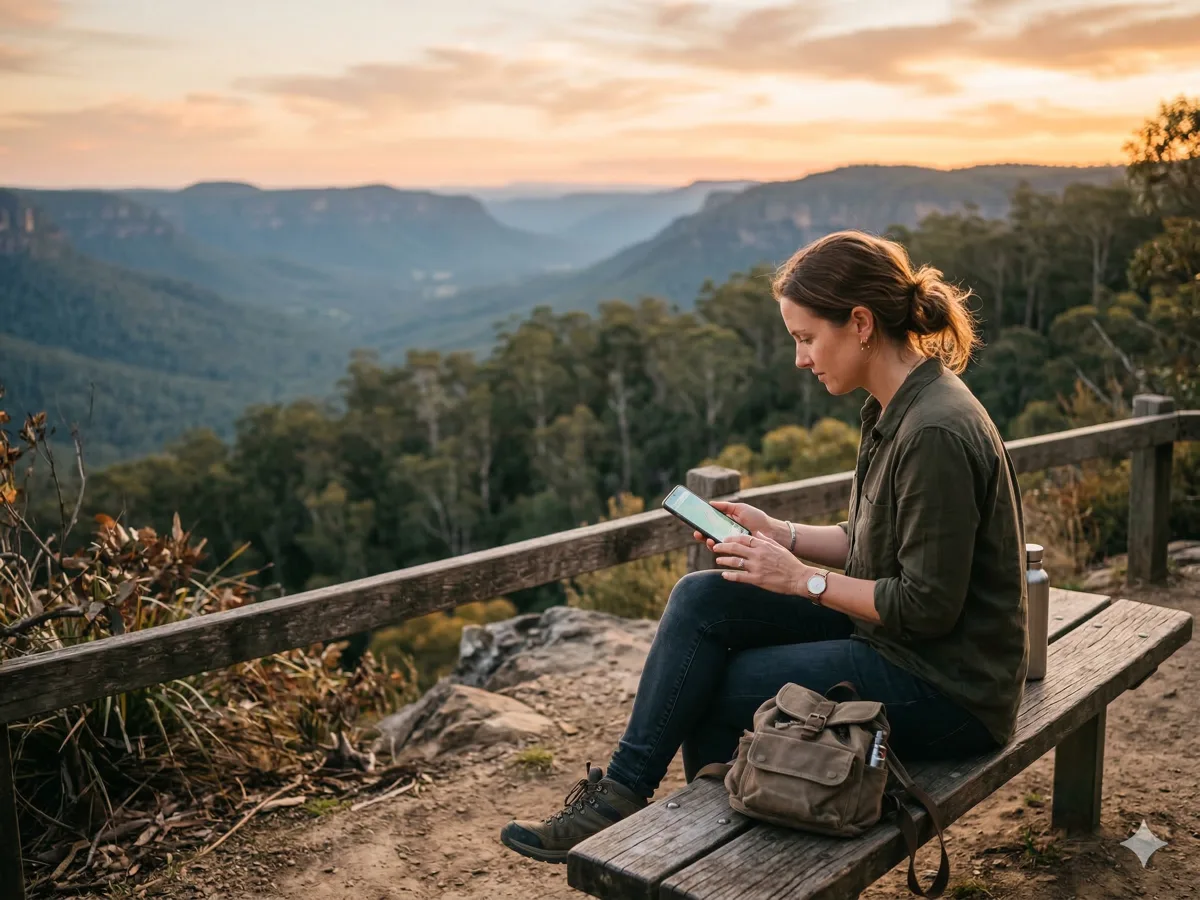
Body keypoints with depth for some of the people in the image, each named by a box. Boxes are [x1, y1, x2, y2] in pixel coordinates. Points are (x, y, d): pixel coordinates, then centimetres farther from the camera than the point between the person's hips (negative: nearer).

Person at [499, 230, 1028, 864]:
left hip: (946, 689, -9)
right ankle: (624, 789, 4)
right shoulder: (893, 410, 6)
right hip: (886, 634, 9)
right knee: (700, 599, -4)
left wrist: (802, 578, -16)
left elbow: (928, 605, -23)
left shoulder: (936, 433, -25)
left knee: (714, 687, -8)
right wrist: (778, 534, 1)